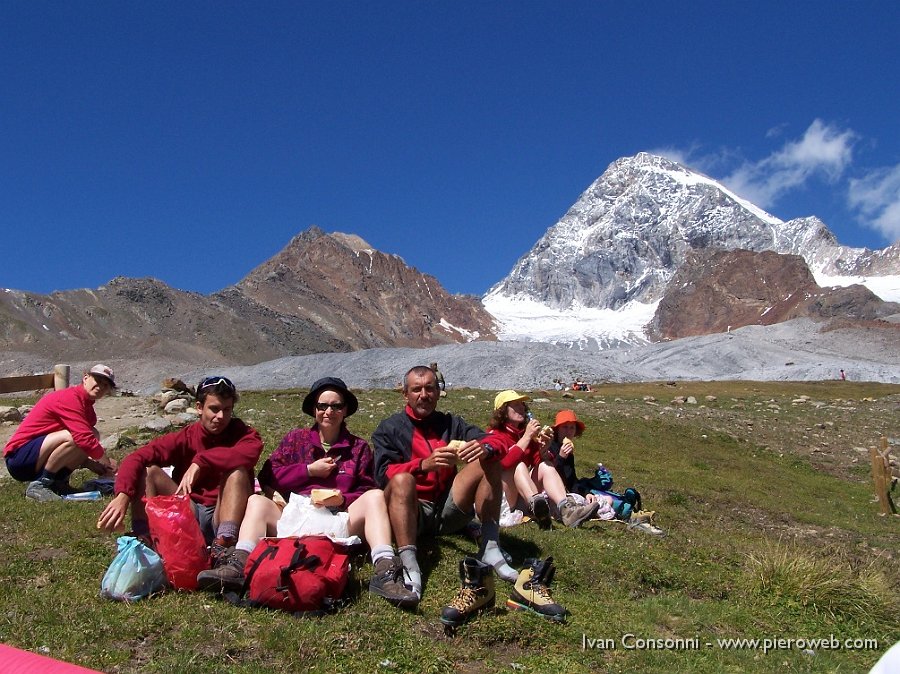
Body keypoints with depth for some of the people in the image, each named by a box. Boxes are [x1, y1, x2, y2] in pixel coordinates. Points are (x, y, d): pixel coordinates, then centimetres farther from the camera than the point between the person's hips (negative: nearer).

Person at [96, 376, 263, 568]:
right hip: (188, 515, 2)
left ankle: (223, 545, -45)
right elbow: (136, 458, -11)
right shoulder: (185, 438, 3)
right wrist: (123, 495, -30)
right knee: (147, 470, -10)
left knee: (237, 472, -28)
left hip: (223, 517, -2)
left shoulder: (242, 433, 0)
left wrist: (201, 462, -34)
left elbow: (251, 451, -27)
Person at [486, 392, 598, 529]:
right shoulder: (494, 436, -7)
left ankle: (566, 509, -38)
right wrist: (527, 436, -25)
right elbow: (505, 462, -27)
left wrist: (543, 449, -19)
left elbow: (539, 461, 2)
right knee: (519, 465, -27)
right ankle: (537, 507, -58)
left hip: (525, 497, 6)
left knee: (545, 466, -12)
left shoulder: (525, 432, 10)